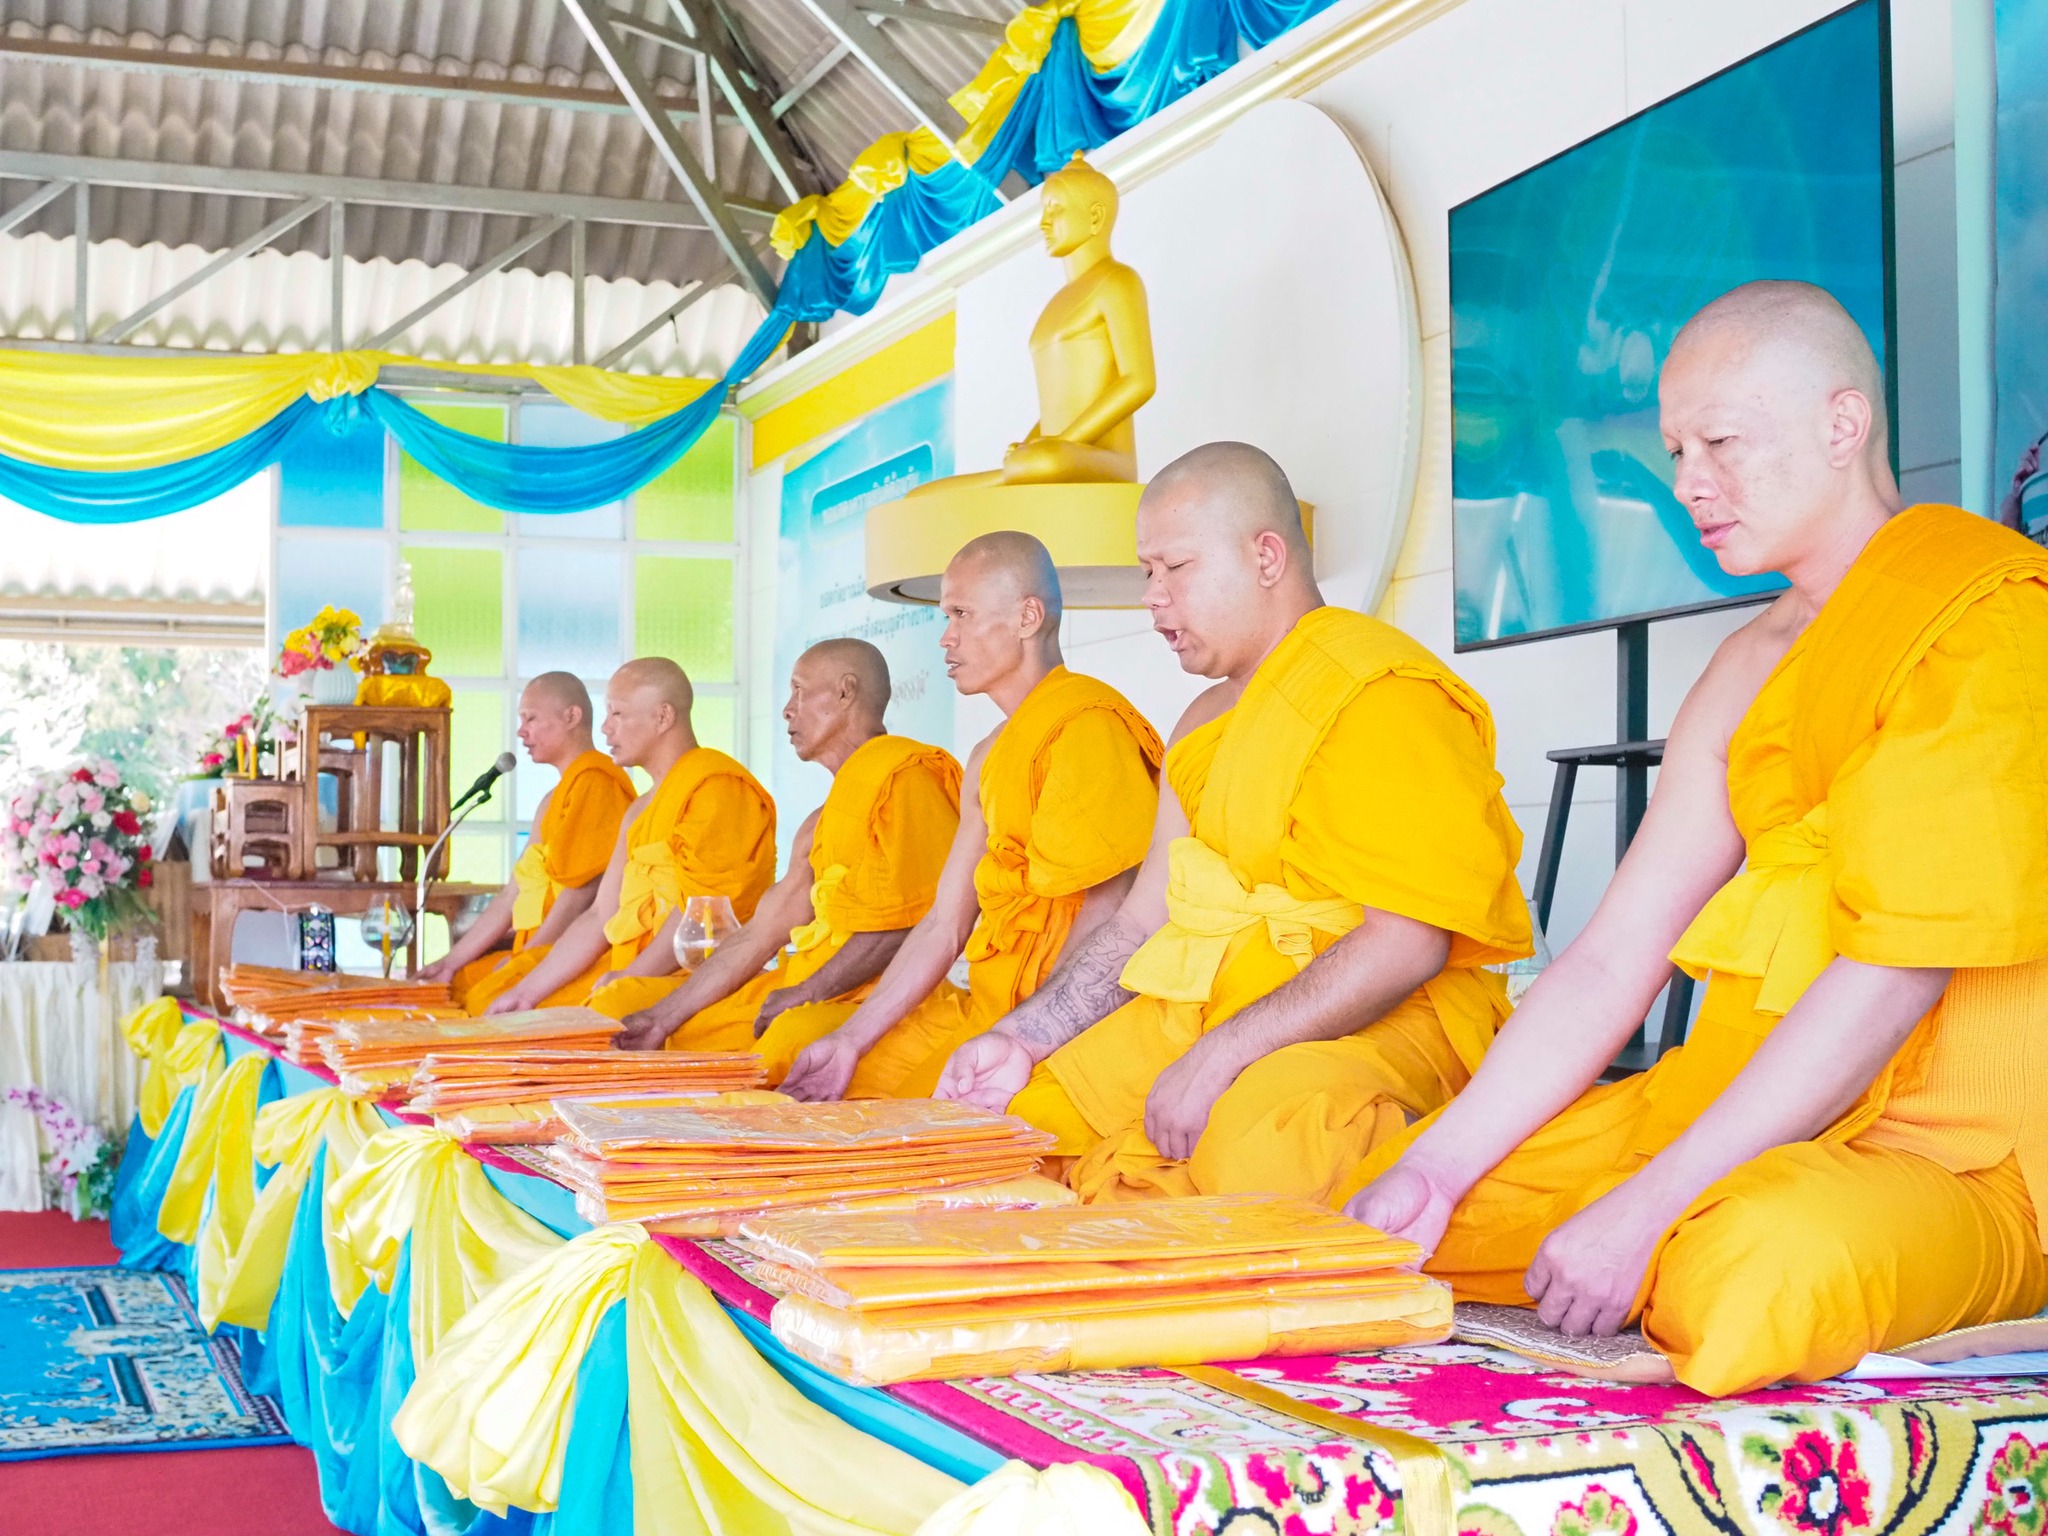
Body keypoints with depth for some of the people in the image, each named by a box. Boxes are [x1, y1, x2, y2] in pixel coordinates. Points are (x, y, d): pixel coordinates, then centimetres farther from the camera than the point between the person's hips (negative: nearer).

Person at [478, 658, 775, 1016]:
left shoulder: (715, 786, -8)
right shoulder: (642, 811, 23)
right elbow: (600, 918, 20)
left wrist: (630, 977, -17)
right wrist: (527, 991, 12)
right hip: (633, 975, 9)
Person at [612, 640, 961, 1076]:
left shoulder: (905, 775, -8)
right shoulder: (821, 822, 22)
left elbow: (907, 923, -17)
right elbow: (758, 937, 19)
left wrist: (805, 994, -16)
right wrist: (663, 1019, 13)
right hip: (812, 994, 10)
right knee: (685, 1035, 7)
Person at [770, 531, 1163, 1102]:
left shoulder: (1085, 728, -14)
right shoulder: (988, 760, 17)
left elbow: (1105, 917, -21)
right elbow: (944, 925, 13)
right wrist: (850, 1040, 4)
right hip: (984, 1006, 9)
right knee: (793, 1040, 5)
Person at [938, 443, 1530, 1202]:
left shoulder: (1379, 694, -11)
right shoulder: (1206, 725, 22)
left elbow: (1407, 942, -20)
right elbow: (1145, 919, 19)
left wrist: (1218, 1059, -22)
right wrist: (1024, 1039, 5)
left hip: (1378, 1024, -9)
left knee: (1258, 1145, -39)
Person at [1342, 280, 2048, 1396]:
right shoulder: (1750, 668, 15)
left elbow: (1896, 976, -21)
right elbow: (1614, 957, 9)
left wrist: (1648, 1207, -23)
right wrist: (1437, 1168, -2)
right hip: (1746, 1114, 7)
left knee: (1756, 1266, -39)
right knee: (1384, 1203, -1)